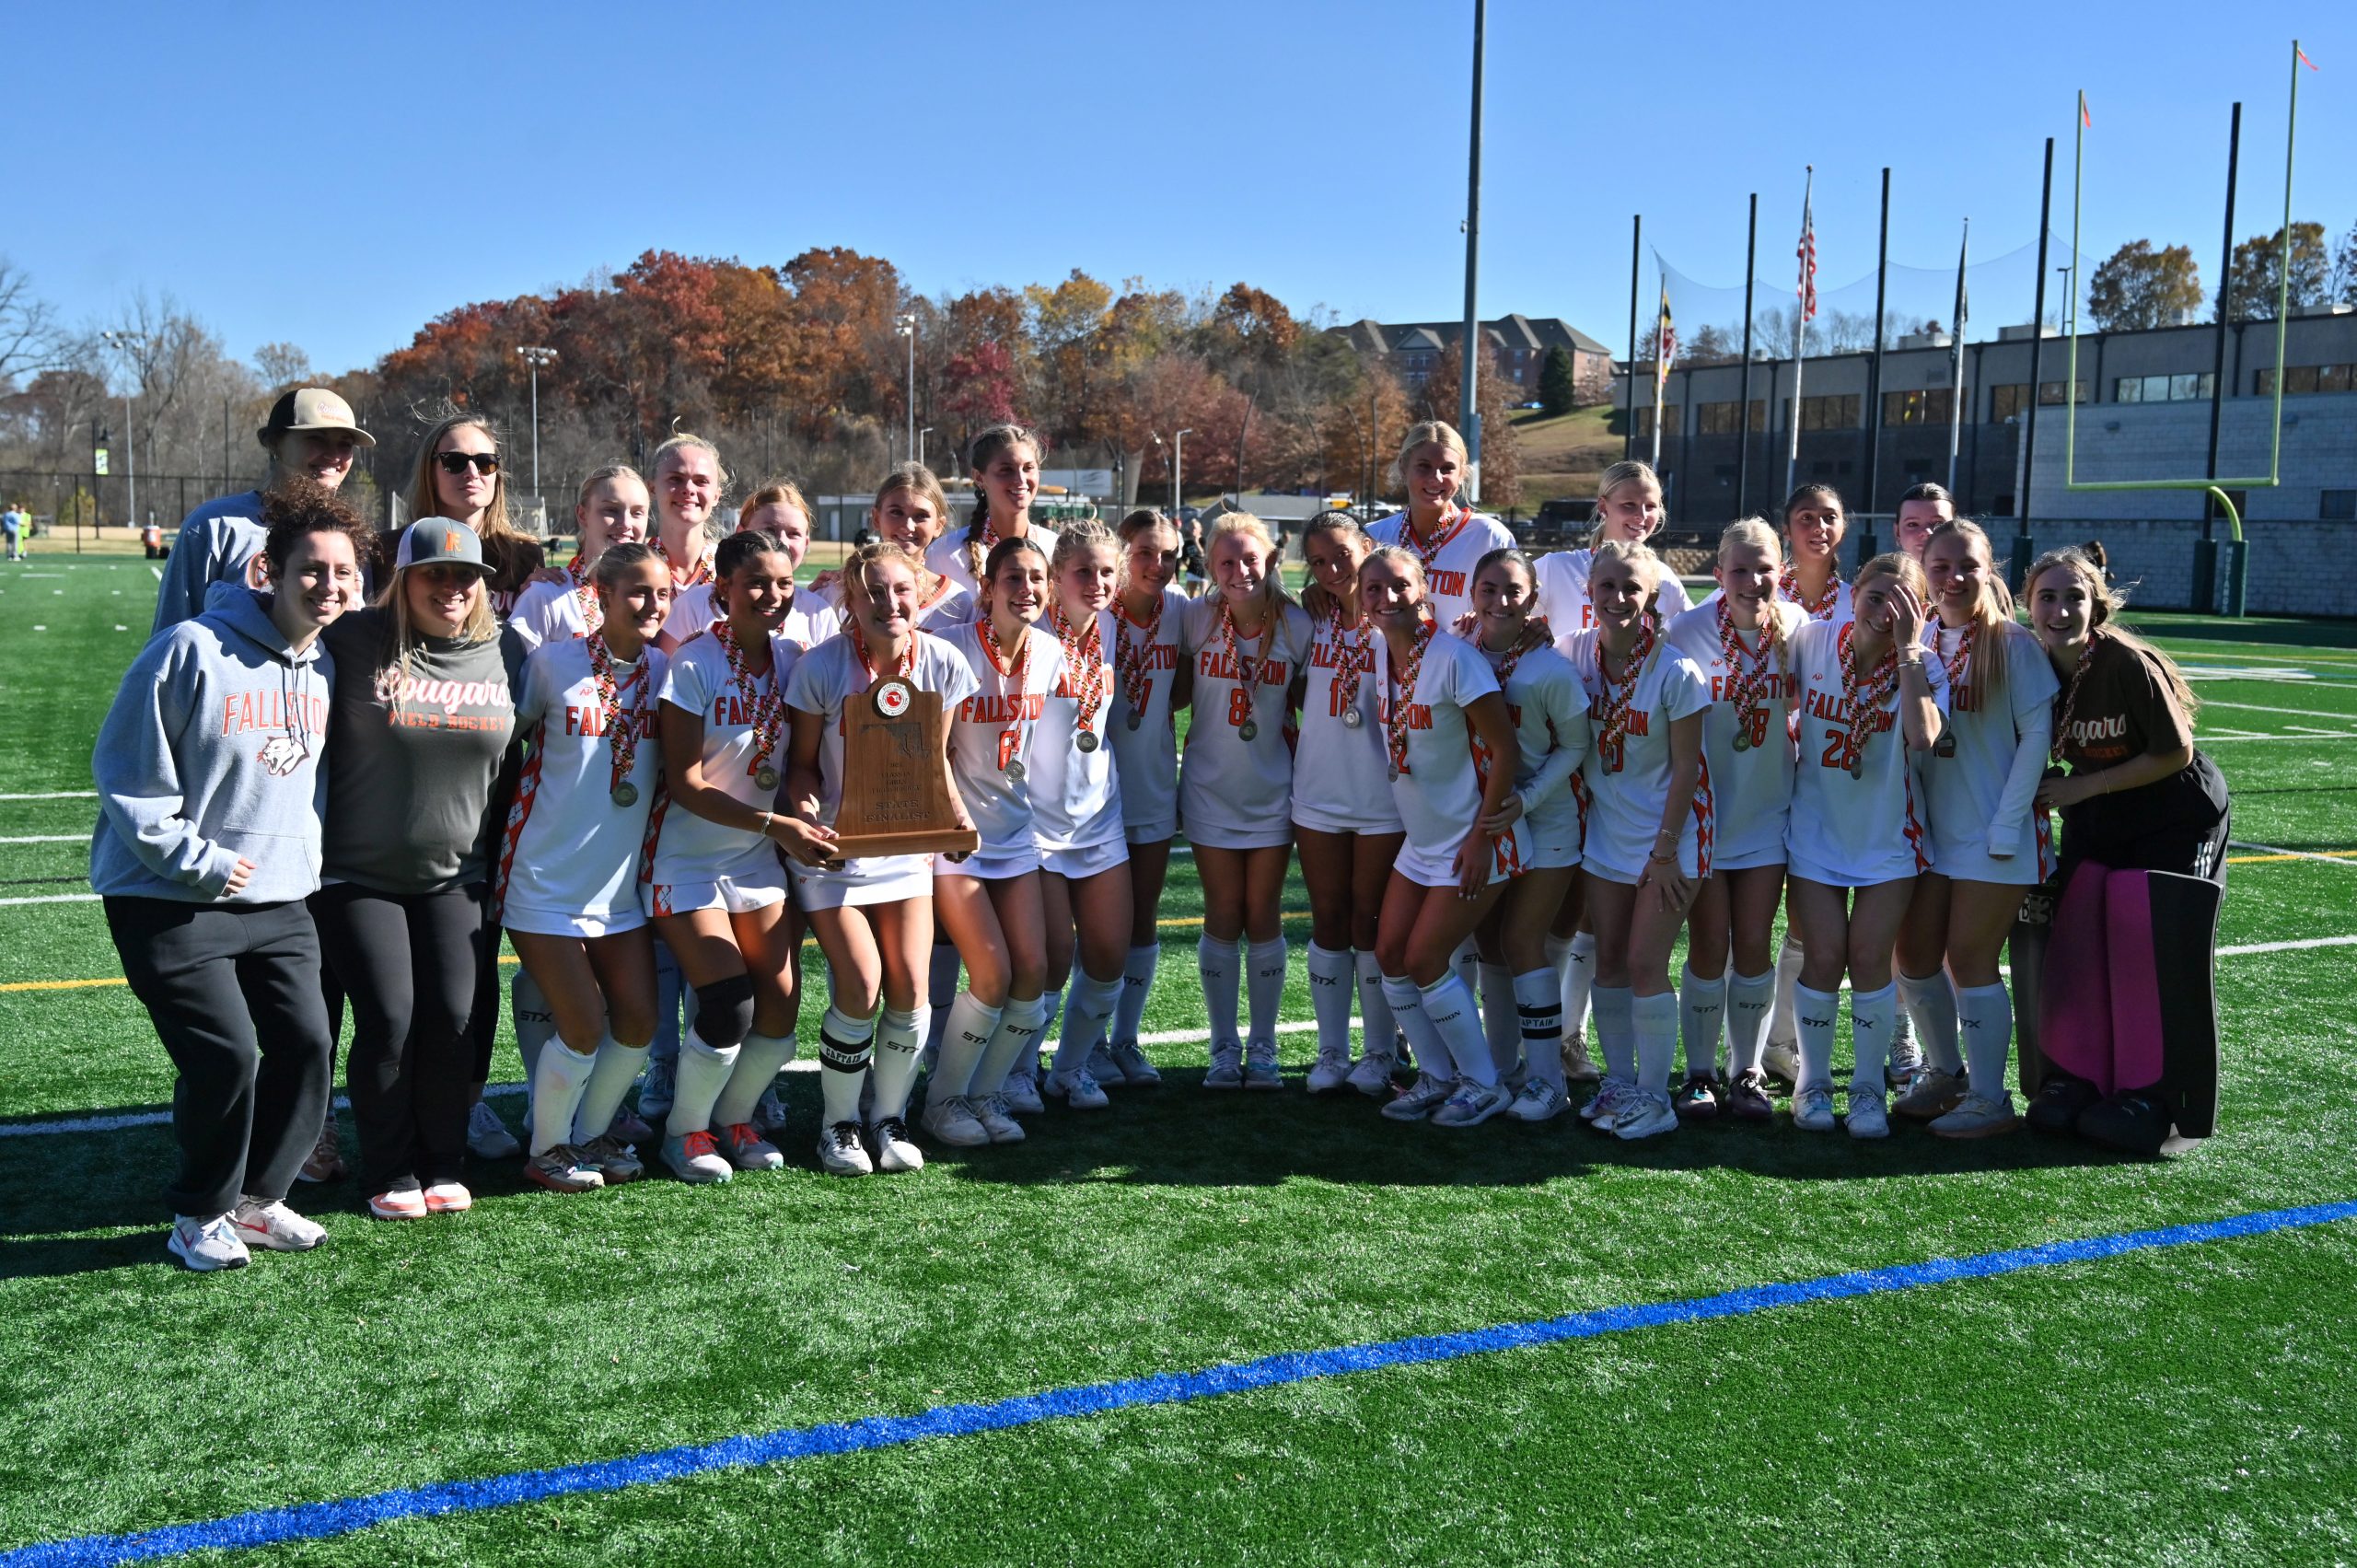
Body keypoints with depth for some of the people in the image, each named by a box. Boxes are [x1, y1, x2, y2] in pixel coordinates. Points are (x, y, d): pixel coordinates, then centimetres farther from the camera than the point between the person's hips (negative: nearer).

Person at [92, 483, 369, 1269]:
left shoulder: (330, 665, 6)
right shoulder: (193, 651, -14)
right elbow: (126, 772, -11)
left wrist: (309, 855, 9)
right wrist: (197, 862, -13)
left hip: (278, 899, 6)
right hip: (169, 902, -6)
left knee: (307, 1045, 0)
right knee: (225, 1054, -12)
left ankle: (256, 1197, 22)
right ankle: (200, 1213, 13)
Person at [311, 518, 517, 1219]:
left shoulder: (499, 656, 3)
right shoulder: (356, 642, -10)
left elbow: (515, 766, 14)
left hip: (454, 876, 3)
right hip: (358, 874, -3)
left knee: (451, 1019, -3)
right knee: (388, 1022, -7)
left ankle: (444, 1166, 16)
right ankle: (391, 1173, 12)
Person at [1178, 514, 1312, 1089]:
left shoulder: (1296, 626, -8)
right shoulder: (1197, 618, -8)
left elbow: (1308, 697, 5)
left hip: (1272, 792, 0)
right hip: (1211, 789, 0)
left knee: (1264, 918, 6)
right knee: (1223, 919, 5)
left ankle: (1263, 1047, 19)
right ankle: (1224, 1047, 17)